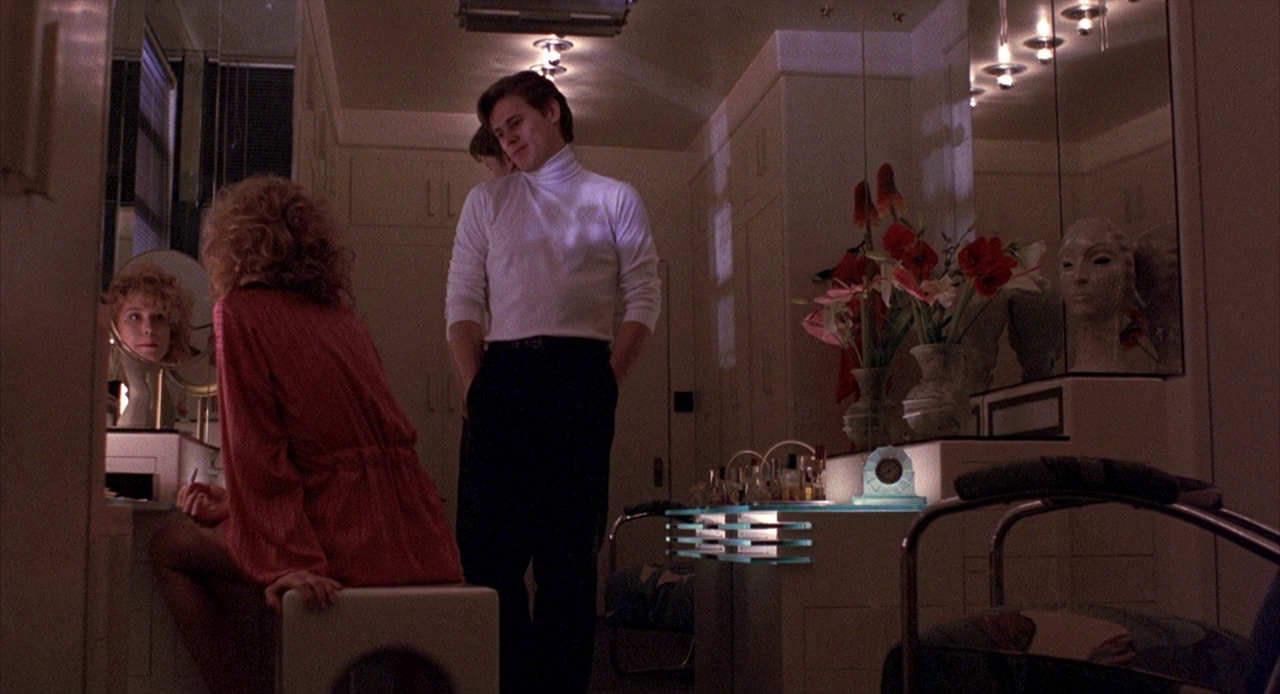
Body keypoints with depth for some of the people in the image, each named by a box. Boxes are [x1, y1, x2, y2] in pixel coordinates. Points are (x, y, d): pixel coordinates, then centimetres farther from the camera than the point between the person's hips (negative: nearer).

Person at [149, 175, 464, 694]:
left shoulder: (241, 310, 0)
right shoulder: (342, 319, 21)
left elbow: (257, 450, -9)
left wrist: (283, 565, -14)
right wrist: (234, 503, 31)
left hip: (348, 543, -7)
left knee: (170, 546, 11)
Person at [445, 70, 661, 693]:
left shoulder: (614, 199, 15)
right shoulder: (485, 201, 21)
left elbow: (643, 298, 7)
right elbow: (462, 300, 13)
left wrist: (608, 381, -6)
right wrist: (474, 383, -2)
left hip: (580, 377, -2)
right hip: (500, 378, 2)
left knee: (569, 550, -1)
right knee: (487, 547, -4)